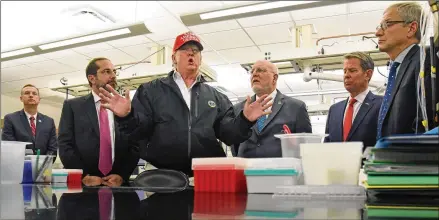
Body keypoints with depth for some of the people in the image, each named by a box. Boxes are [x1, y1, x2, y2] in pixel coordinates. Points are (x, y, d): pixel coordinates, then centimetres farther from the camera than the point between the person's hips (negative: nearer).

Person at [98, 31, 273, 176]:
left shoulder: (216, 97, 14)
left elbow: (228, 135, 7)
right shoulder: (151, 90, 7)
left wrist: (244, 120, -11)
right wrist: (127, 117, -20)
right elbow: (140, 131, -1)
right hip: (160, 176, -2)